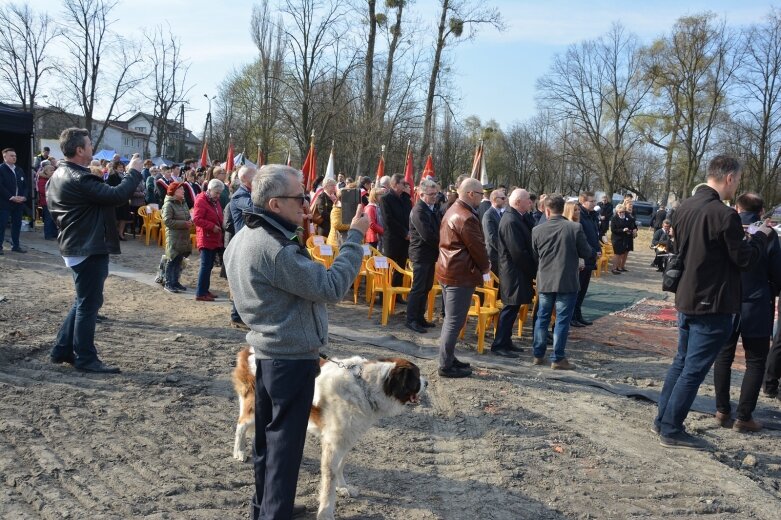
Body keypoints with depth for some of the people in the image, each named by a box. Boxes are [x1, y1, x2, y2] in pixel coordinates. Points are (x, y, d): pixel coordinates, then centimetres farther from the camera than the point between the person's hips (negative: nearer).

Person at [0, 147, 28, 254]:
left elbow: (24, 185, 15)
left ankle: (16, 245, 15)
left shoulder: (19, 170, 16)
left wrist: (24, 196, -3)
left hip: (19, 202, 6)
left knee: (17, 225, 8)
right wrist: (11, 197, -18)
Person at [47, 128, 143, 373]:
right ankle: (85, 358, 6)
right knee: (89, 303, -2)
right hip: (89, 249, -10)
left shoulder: (59, 175, 11)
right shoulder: (78, 179, -23)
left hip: (76, 246, 10)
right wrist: (134, 172, -15)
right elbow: (116, 196, -28)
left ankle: (62, 349, 25)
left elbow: (53, 209, 20)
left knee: (83, 301, 19)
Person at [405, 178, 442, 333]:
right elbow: (427, 235, -24)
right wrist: (441, 243, -11)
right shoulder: (418, 211, -18)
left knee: (426, 288, 14)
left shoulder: (434, 208, 10)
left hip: (431, 254, 9)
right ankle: (411, 320, 6)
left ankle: (419, 317, 23)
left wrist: (440, 243, -7)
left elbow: (438, 229, 12)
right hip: (421, 254, -9)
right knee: (418, 288, -3)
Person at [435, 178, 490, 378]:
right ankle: (446, 366, 2)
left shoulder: (453, 211, 14)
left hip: (447, 270, 11)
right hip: (461, 274, -11)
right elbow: (477, 247, -17)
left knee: (451, 319, 18)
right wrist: (485, 267, 3)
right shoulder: (466, 218, -19)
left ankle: (448, 358, 27)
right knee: (454, 321, -4)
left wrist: (481, 264, 13)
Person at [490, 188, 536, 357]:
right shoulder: (511, 221, -21)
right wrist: (533, 270, -13)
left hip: (517, 272, 10)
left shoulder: (517, 217, 11)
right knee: (510, 308, -3)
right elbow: (518, 252, -23)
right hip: (514, 273, -10)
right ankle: (498, 345, 5)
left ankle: (506, 342, 24)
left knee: (512, 308, 15)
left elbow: (526, 243, 11)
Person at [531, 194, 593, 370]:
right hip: (567, 282, -3)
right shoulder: (575, 228, -11)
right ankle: (558, 358, 7)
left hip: (544, 281, 3)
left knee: (542, 318, 14)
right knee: (562, 320, 3)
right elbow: (587, 253, -3)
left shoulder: (537, 230, -3)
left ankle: (538, 354, 20)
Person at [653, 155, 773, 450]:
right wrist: (761, 235, 4)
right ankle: (671, 431, 9)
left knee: (682, 361, 19)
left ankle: (663, 419, 27)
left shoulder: (684, 207, 4)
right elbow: (745, 260, -13)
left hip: (687, 298, 8)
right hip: (713, 304, -8)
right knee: (694, 369, 1)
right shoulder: (724, 214, -20)